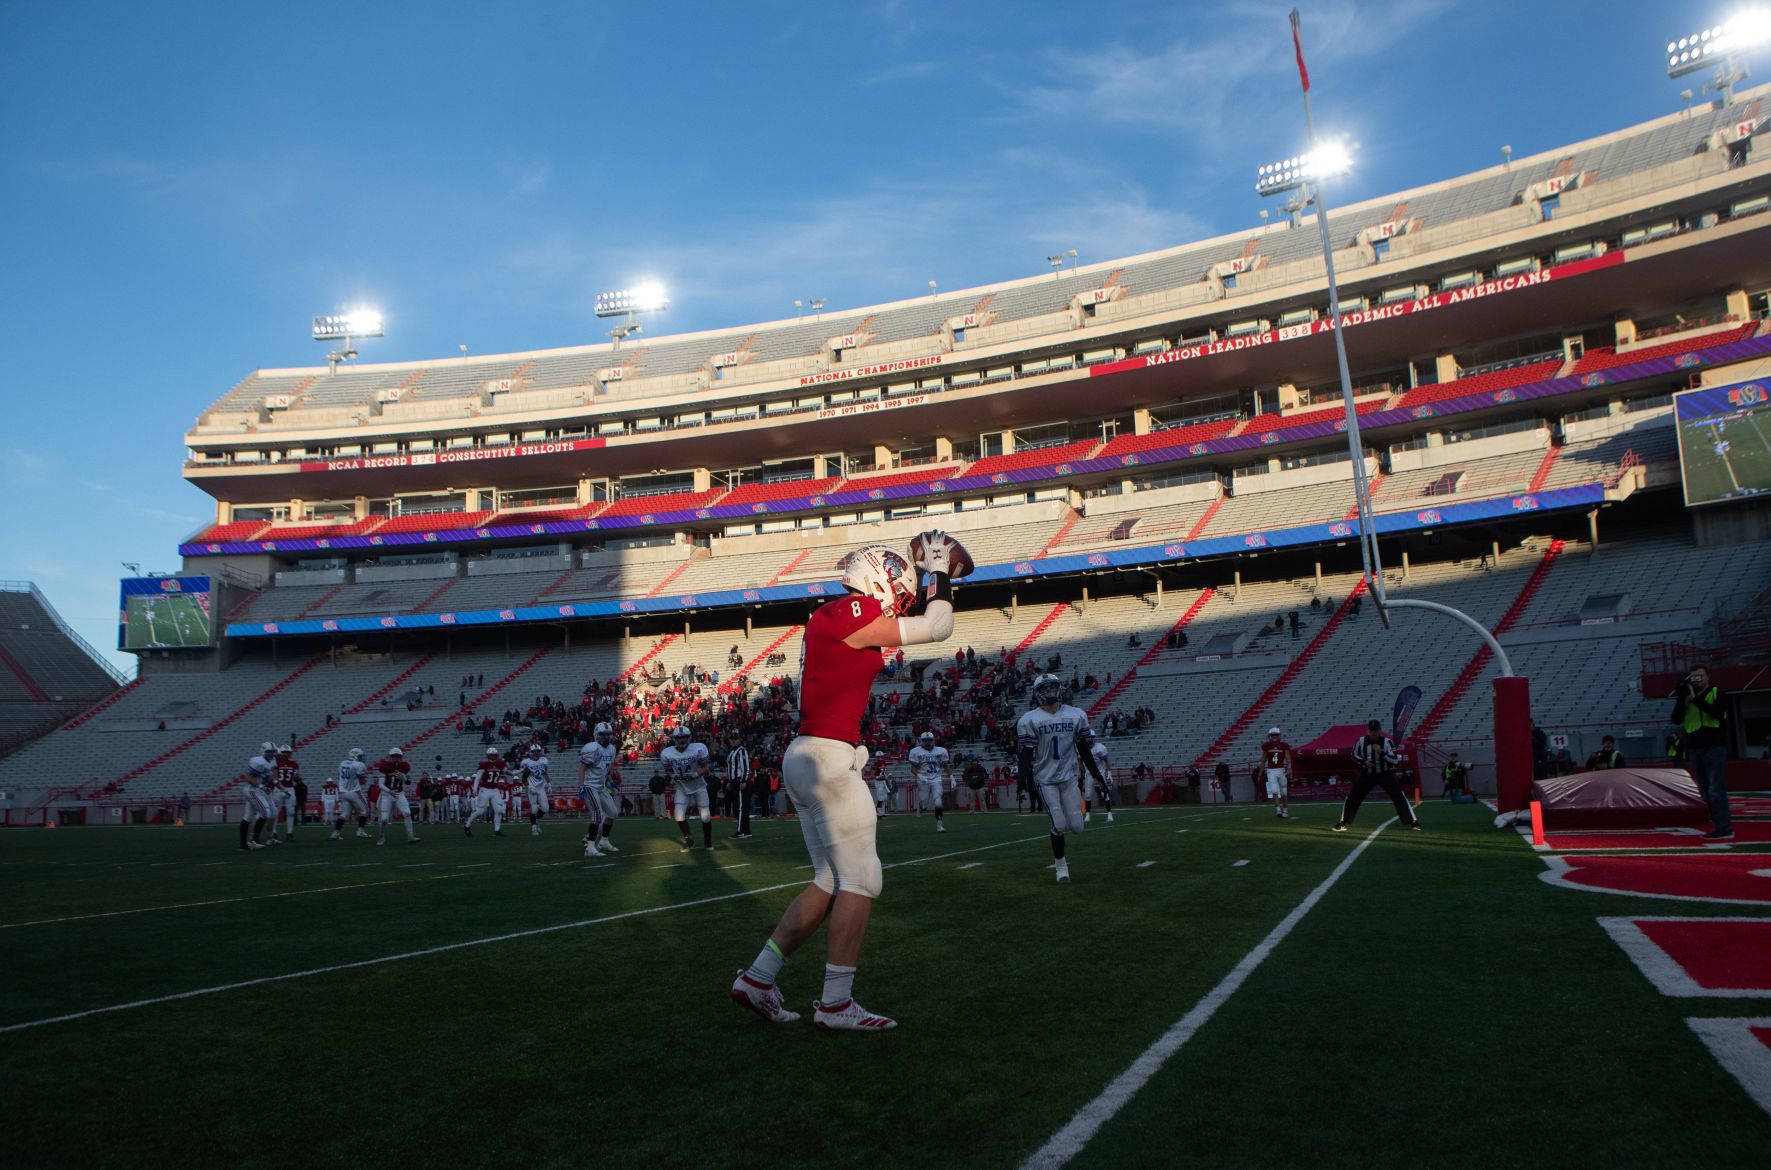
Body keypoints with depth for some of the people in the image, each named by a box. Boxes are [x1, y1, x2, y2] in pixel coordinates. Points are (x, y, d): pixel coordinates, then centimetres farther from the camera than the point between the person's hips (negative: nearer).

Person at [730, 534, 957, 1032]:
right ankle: (836, 1004, 3)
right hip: (828, 757, -10)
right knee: (860, 880, -2)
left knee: (831, 881, 14)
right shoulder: (853, 614, -12)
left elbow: (902, 624, 30)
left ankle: (757, 978, 17)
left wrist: (929, 587, 23)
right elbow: (936, 629, -7)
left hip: (805, 757, 10)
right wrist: (940, 573, 7)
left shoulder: (828, 617, 16)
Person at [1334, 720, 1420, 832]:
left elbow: (1395, 760, -17)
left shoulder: (1386, 741, -15)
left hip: (1385, 774, -2)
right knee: (1352, 797, -3)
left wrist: (1381, 752, -29)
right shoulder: (1361, 741, -9)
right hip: (1367, 775, 2)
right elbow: (1354, 755, 6)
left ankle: (1413, 822, 1)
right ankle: (1342, 823, 7)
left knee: (1399, 797, -10)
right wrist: (1364, 761, -13)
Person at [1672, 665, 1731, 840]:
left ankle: (1724, 829, -12)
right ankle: (1718, 826, 11)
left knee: (1716, 790, -11)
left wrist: (1695, 699, -17)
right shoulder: (1686, 698, 13)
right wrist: (1681, 699, -9)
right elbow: (1676, 719, 1)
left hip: (1714, 747, -5)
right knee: (1706, 792, 6)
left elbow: (1717, 713, -17)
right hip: (1694, 749, 5)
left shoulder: (1716, 693, 2)